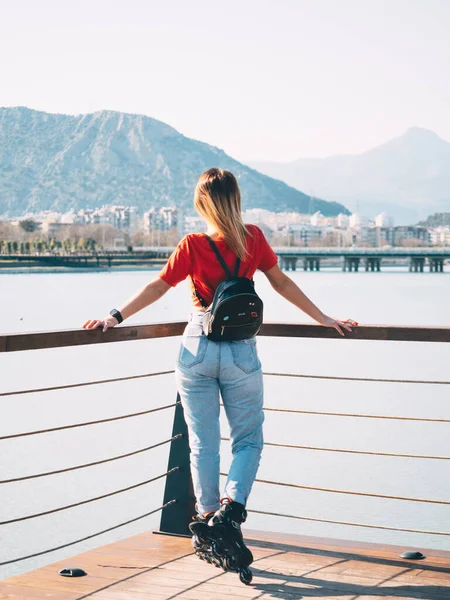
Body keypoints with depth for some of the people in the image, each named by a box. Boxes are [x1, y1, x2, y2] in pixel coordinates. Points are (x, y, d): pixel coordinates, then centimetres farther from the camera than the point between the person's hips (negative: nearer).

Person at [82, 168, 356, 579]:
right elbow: (282, 284, 5)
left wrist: (116, 318, 4)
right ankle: (230, 509, -10)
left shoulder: (192, 246, -7)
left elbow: (157, 287, -4)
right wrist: (323, 319, 16)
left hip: (197, 349, 0)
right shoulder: (253, 239, -2)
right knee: (248, 438, 10)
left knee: (203, 443, 10)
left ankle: (209, 523, 15)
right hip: (241, 352, 0)